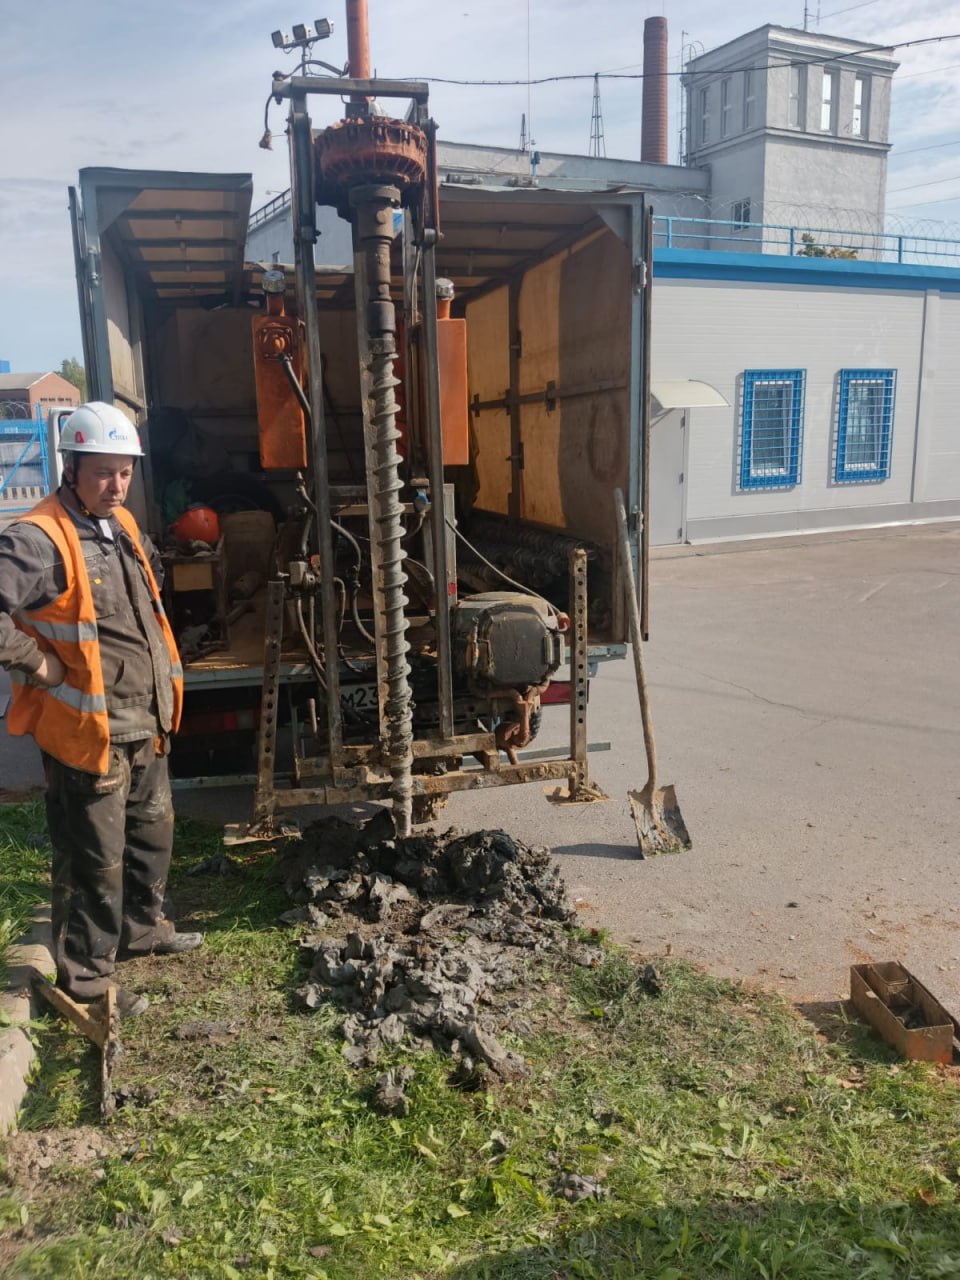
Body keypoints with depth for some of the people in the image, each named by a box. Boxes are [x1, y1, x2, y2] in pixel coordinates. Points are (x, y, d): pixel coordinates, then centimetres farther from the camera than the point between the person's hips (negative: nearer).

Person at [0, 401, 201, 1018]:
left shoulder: (124, 526, 8)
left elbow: (153, 572, 30)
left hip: (146, 725, 9)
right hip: (87, 732, -9)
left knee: (153, 833, 24)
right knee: (95, 860, 4)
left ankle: (143, 926, 45)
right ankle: (85, 977, 22)